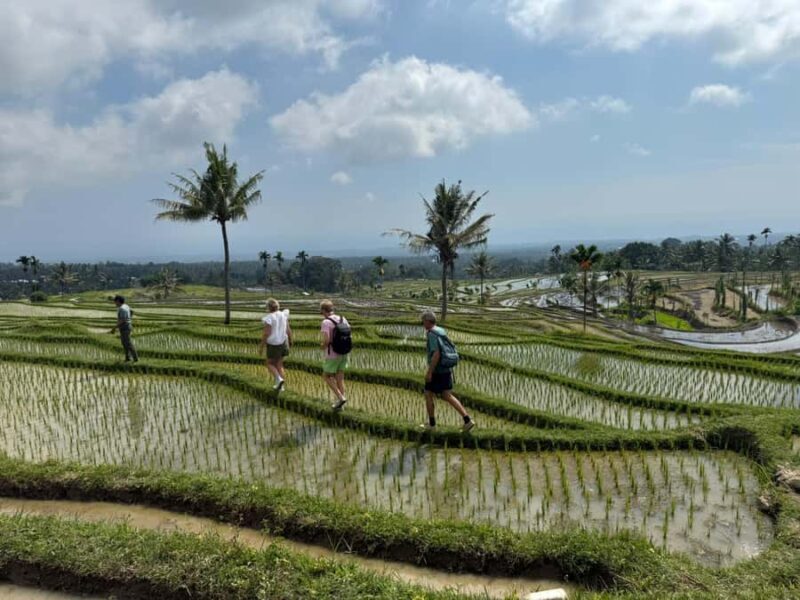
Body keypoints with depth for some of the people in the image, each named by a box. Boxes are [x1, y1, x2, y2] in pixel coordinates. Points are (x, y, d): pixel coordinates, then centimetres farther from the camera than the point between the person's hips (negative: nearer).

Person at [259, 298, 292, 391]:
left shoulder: (269, 318, -17)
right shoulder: (283, 315, -1)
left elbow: (266, 334, -19)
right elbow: (288, 330, 3)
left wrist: (261, 346, -10)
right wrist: (290, 341, 17)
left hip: (273, 345, -5)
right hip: (283, 343, 6)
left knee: (270, 364, 13)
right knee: (279, 364, 16)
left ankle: (279, 379, -7)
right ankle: (280, 386, 14)